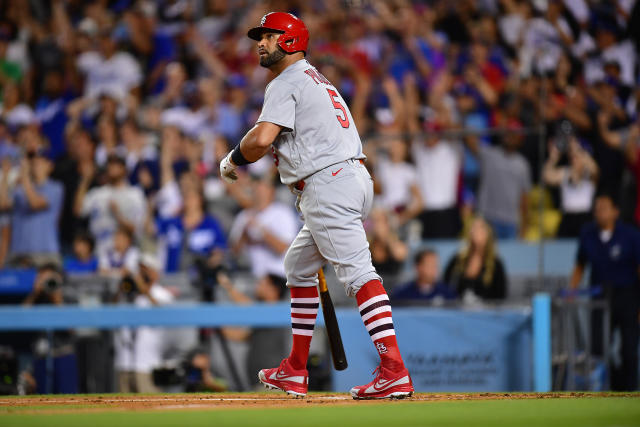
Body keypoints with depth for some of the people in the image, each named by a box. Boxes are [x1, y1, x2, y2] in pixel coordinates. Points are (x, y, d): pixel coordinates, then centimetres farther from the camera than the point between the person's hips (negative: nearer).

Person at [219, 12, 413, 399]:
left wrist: (233, 160, -1)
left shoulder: (286, 83, -5)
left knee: (358, 272, -18)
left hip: (329, 187, -11)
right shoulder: (319, 81, 27)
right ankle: (296, 372, 26)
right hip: (354, 178, 11)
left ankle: (394, 371, -29)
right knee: (299, 266, 22)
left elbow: (262, 138, -19)